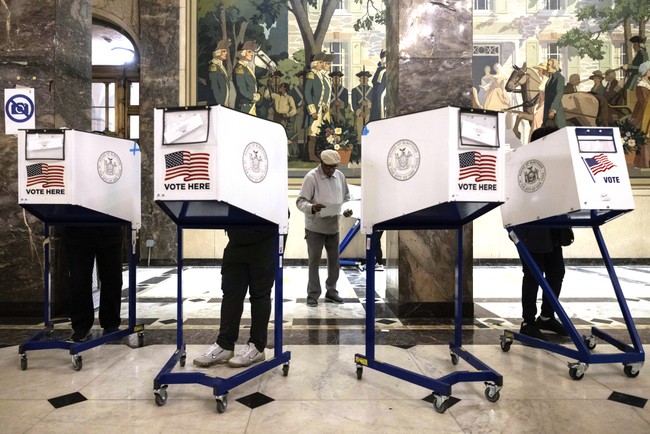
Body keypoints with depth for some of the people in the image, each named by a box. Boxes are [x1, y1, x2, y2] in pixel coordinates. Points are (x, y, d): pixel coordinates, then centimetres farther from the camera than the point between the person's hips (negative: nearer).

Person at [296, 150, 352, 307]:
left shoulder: (340, 176, 5)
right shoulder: (311, 177, -12)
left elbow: (346, 198, 15)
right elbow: (300, 201, -17)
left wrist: (347, 210, -5)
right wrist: (312, 208, -37)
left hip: (333, 226, 6)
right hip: (315, 227, -5)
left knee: (334, 260, 12)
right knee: (314, 261, 2)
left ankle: (331, 292, 27)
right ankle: (313, 294, 13)